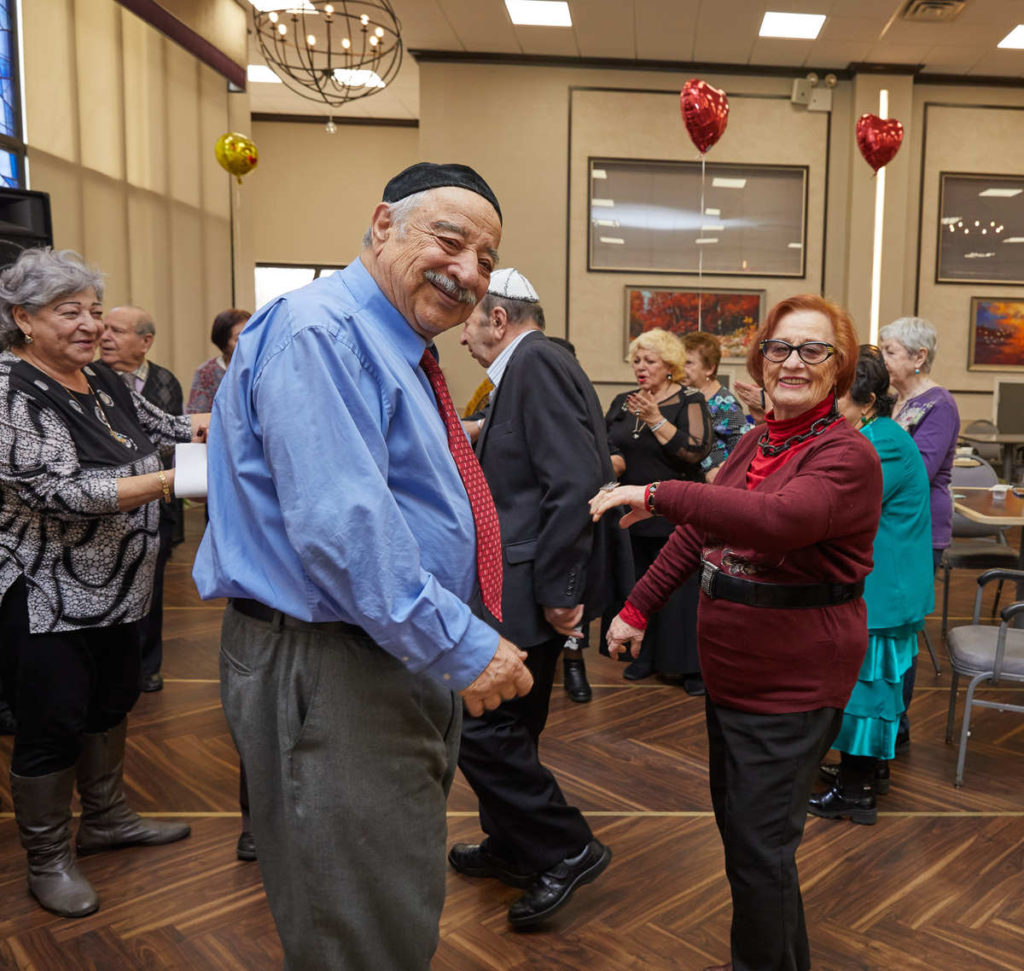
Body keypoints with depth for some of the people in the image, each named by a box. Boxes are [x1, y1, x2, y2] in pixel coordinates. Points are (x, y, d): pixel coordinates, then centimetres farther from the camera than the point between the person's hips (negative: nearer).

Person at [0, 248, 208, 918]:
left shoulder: (100, 381, 5)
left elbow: (163, 426, 13)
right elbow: (61, 492, -27)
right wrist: (174, 479, -31)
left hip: (117, 588, 8)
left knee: (113, 701, 20)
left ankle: (106, 819, 41)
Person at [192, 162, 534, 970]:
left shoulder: (400, 356, 15)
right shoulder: (321, 331, -17)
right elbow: (341, 524, -27)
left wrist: (463, 643, 15)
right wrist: (462, 647, -22)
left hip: (412, 660, 10)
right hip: (329, 674, -10)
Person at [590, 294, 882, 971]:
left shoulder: (847, 456, -17)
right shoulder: (757, 442, 8)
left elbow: (781, 520, -37)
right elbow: (701, 531, 14)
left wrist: (660, 494, -34)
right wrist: (639, 607, 12)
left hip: (793, 682, -9)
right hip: (731, 670, 9)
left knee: (759, 849, 1)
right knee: (735, 821, 22)